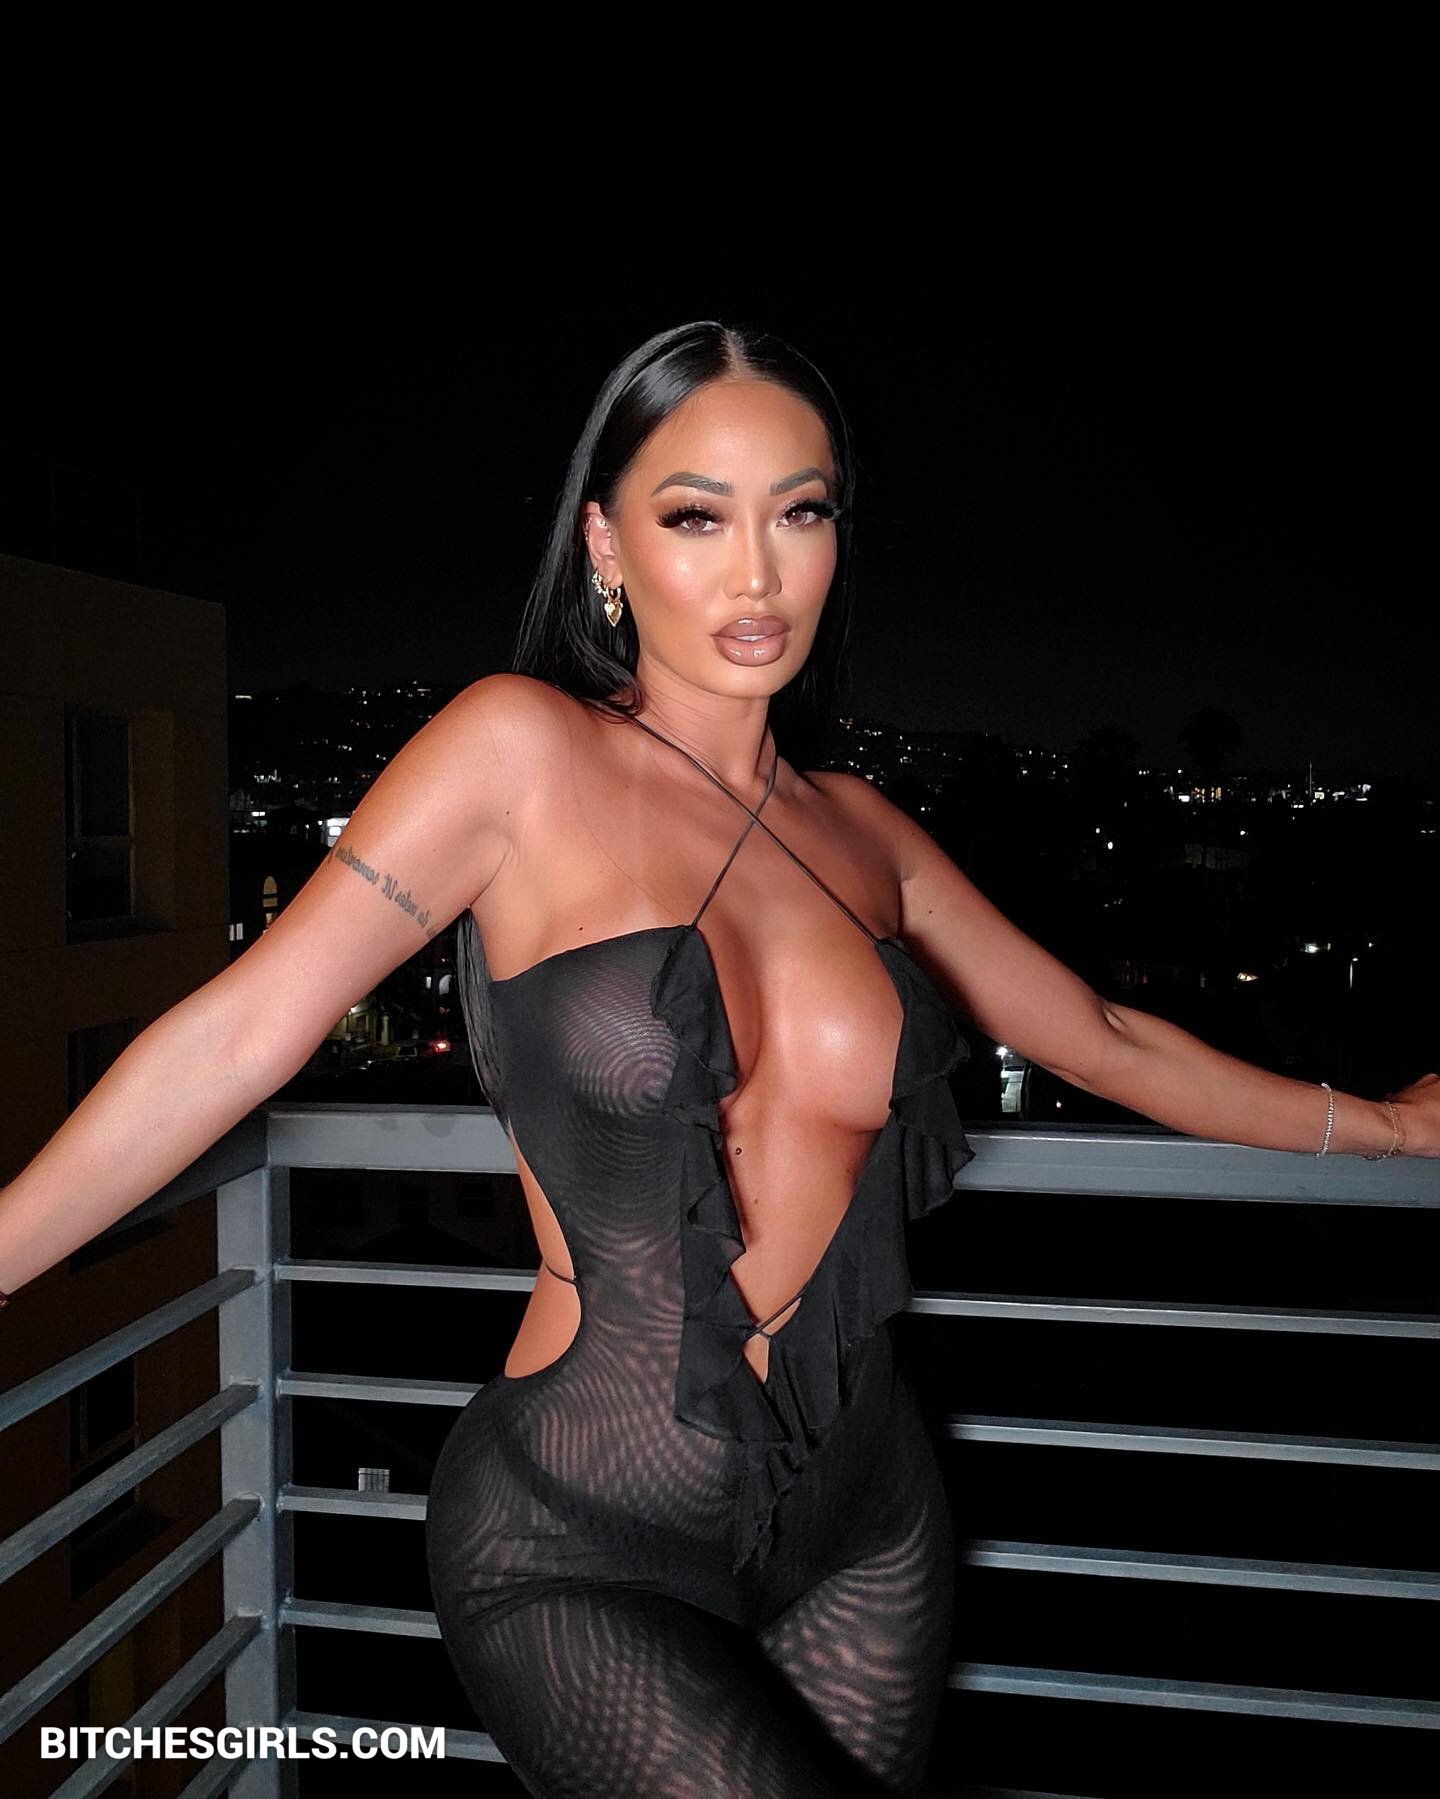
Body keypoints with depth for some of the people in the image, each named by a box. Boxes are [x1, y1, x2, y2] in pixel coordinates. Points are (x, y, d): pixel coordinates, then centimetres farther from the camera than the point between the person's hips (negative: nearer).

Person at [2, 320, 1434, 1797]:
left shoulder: (854, 829, 3)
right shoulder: (523, 750, -11)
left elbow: (1099, 1039, 14)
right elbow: (232, 1040, -12)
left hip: (865, 1518, 5)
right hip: (580, 1553, -5)